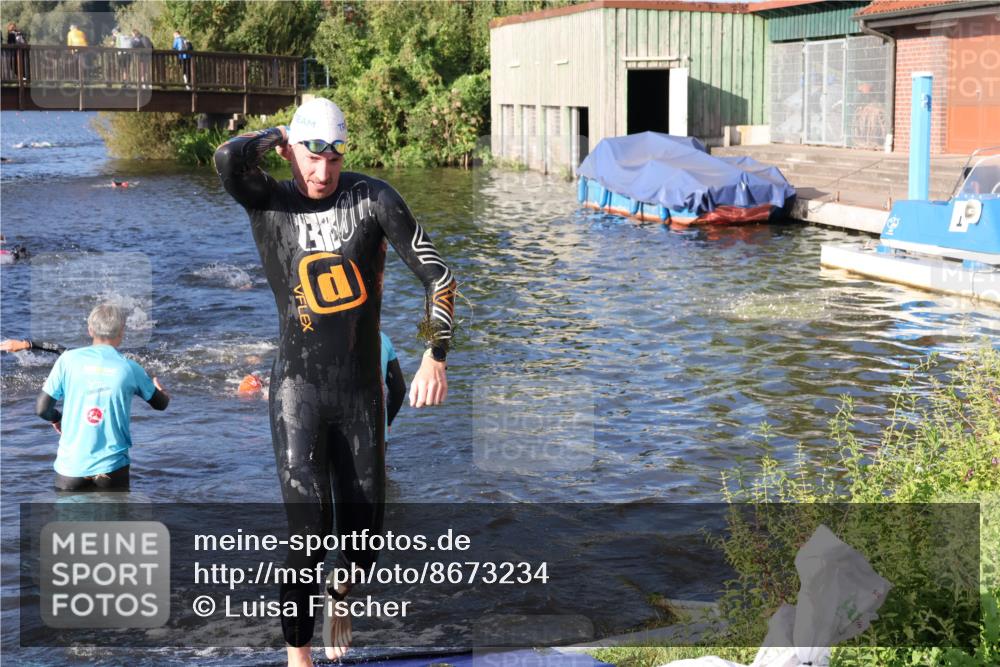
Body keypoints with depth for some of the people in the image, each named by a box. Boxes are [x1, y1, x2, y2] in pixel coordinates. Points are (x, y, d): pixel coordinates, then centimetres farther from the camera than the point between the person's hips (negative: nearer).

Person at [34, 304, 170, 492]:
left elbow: (42, 409, -3)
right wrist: (160, 390, 39)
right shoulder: (129, 368, -2)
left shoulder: (68, 359, -4)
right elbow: (161, 404, 15)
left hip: (70, 467, 1)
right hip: (112, 467, -1)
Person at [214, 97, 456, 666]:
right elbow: (229, 159, -24)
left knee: (364, 530, 9)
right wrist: (276, 137, -6)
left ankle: (341, 594, 42)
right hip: (298, 389, -1)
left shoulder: (372, 198, -3)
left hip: (362, 390, 2)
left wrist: (436, 357, -9)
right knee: (308, 527, -13)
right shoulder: (269, 203, -2)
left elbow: (438, 274, -5)